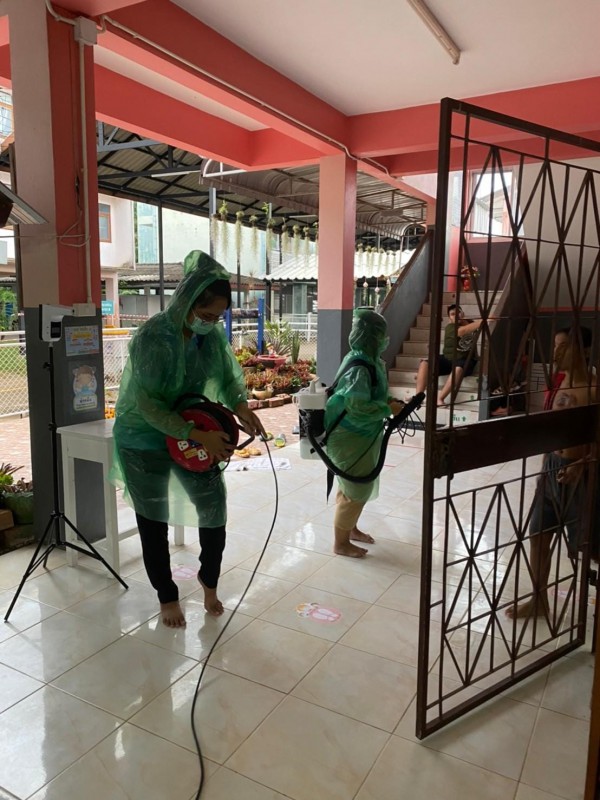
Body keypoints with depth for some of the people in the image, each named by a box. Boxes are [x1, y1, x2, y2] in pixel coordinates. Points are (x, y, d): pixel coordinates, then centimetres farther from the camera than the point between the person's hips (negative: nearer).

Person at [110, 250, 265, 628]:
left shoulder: (213, 334, -9)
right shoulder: (153, 337, -25)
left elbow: (229, 376, 2)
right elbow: (148, 404, -27)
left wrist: (240, 406, -21)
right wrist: (199, 436, -32)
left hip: (197, 434, 5)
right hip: (146, 441, -4)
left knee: (215, 507, 5)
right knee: (154, 521, 10)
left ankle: (210, 581, 31)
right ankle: (167, 597, 30)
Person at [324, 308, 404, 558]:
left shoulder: (367, 360, 5)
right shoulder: (359, 368, -26)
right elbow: (358, 408, -30)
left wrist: (387, 401, 2)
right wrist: (389, 409, -20)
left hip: (359, 436, 10)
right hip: (350, 439, -10)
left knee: (354, 487, 24)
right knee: (356, 490, 2)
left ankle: (351, 528, 42)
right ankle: (341, 543, 18)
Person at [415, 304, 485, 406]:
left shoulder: (471, 323, 8)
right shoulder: (450, 327, -9)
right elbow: (462, 331, -28)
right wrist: (482, 321, -36)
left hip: (466, 361, 0)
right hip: (448, 359, 0)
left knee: (458, 369, -38)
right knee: (425, 363, -23)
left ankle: (439, 398, -40)